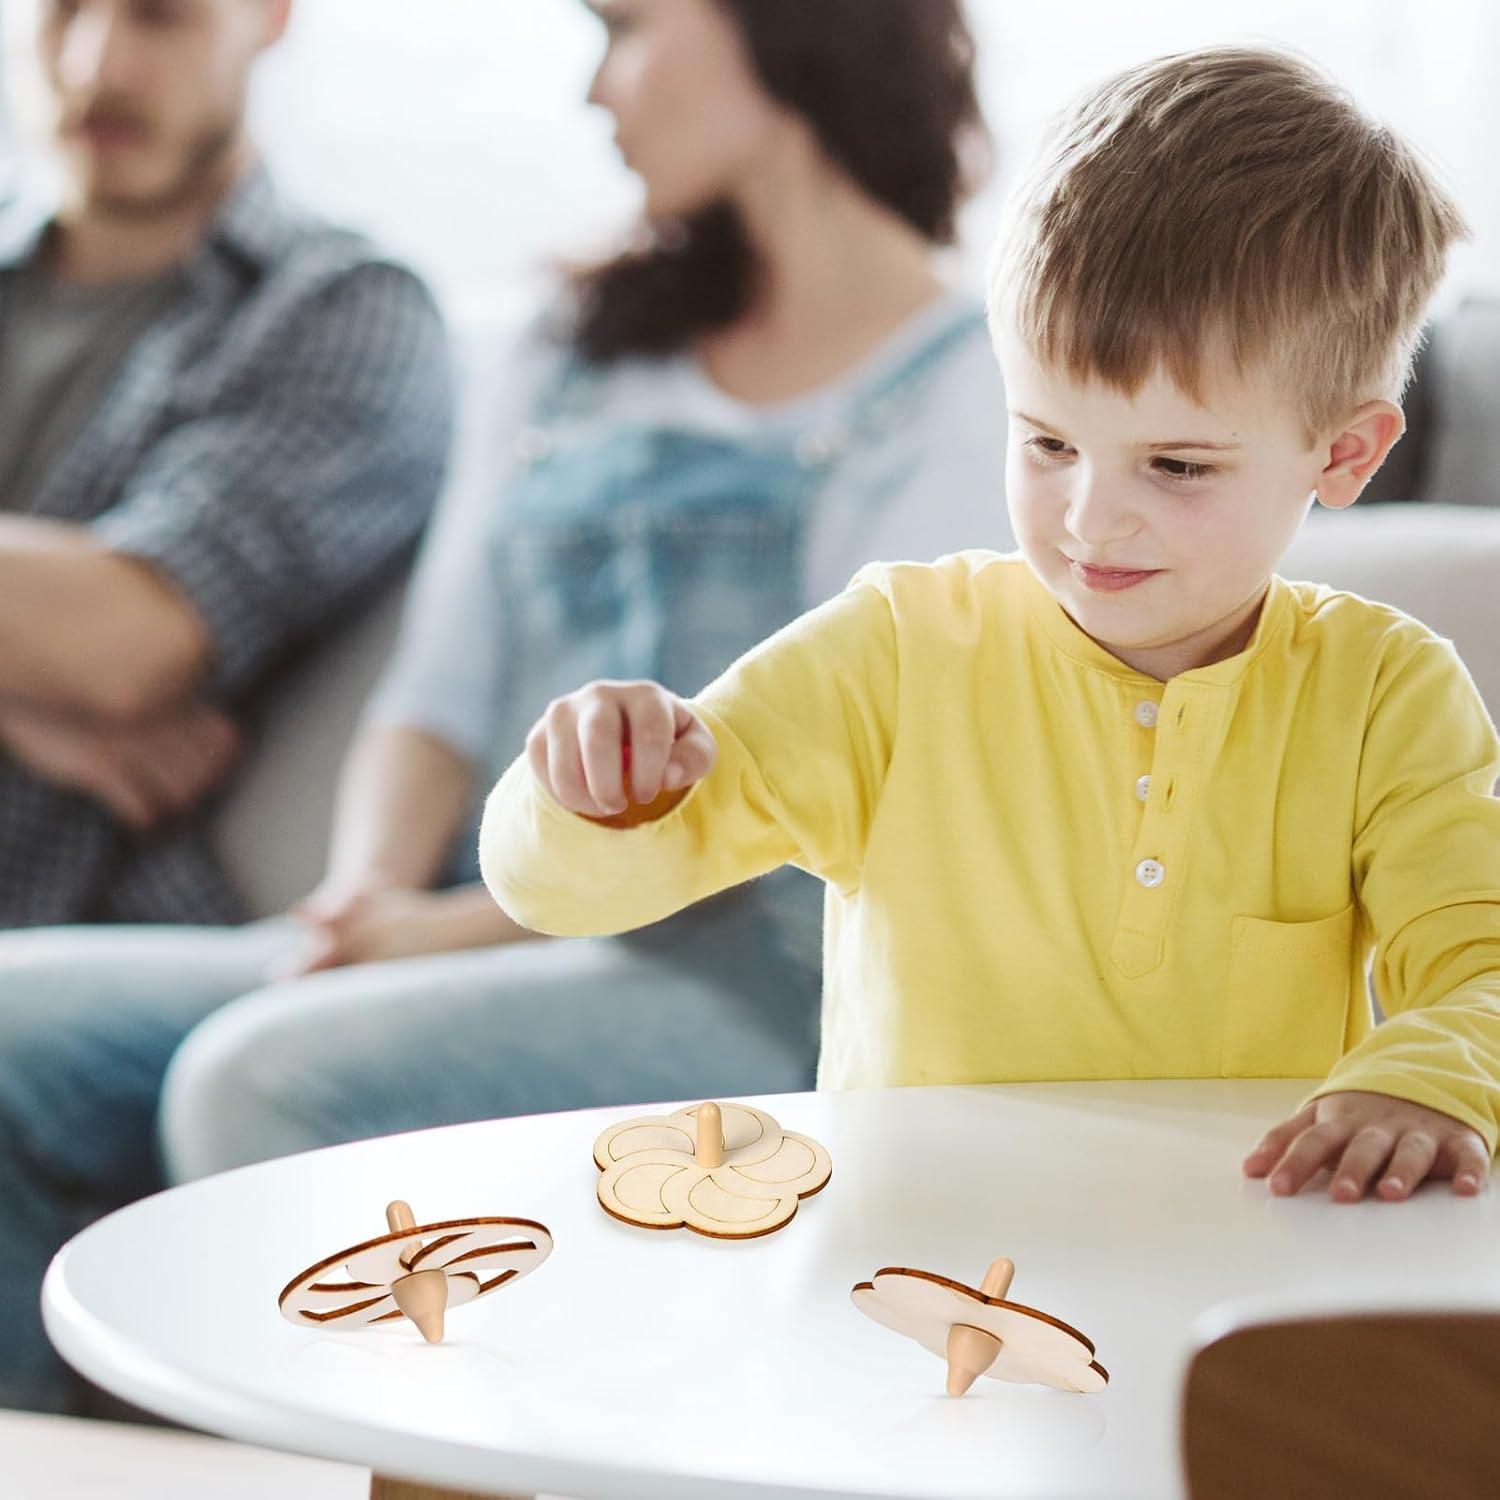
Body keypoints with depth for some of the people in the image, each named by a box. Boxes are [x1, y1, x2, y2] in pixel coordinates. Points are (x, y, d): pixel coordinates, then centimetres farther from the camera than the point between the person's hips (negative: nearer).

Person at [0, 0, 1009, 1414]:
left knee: (265, 1079, -31)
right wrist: (366, 901, -6)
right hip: (508, 957, 7)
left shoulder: (961, 393, 1)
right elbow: (440, 703, 15)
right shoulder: (556, 361, 22)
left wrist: (459, 923, -16)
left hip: (754, 993, -6)